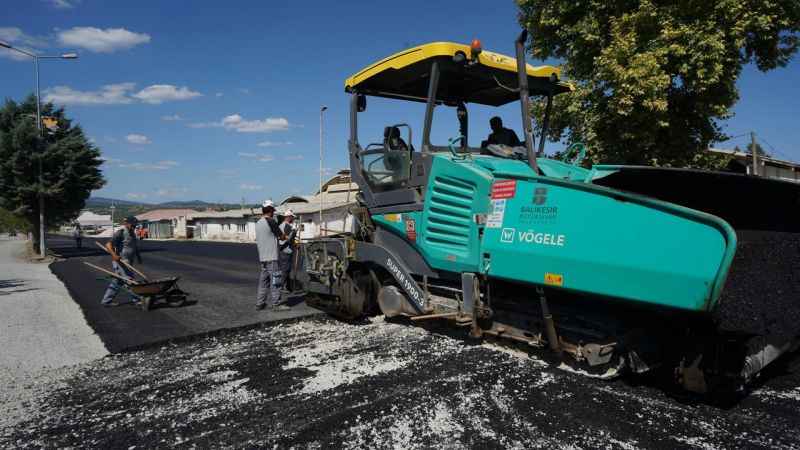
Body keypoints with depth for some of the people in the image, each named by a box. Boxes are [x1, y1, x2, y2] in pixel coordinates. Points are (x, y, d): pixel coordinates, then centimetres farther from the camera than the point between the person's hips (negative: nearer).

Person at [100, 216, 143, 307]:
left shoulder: (132, 233, 15)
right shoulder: (120, 232, -14)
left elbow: (135, 247, 30)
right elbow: (108, 245, -21)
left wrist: (138, 256, 25)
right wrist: (114, 255, -34)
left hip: (128, 262, 9)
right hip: (121, 262, -9)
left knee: (116, 282, 13)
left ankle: (106, 300, 21)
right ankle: (137, 299, 2)